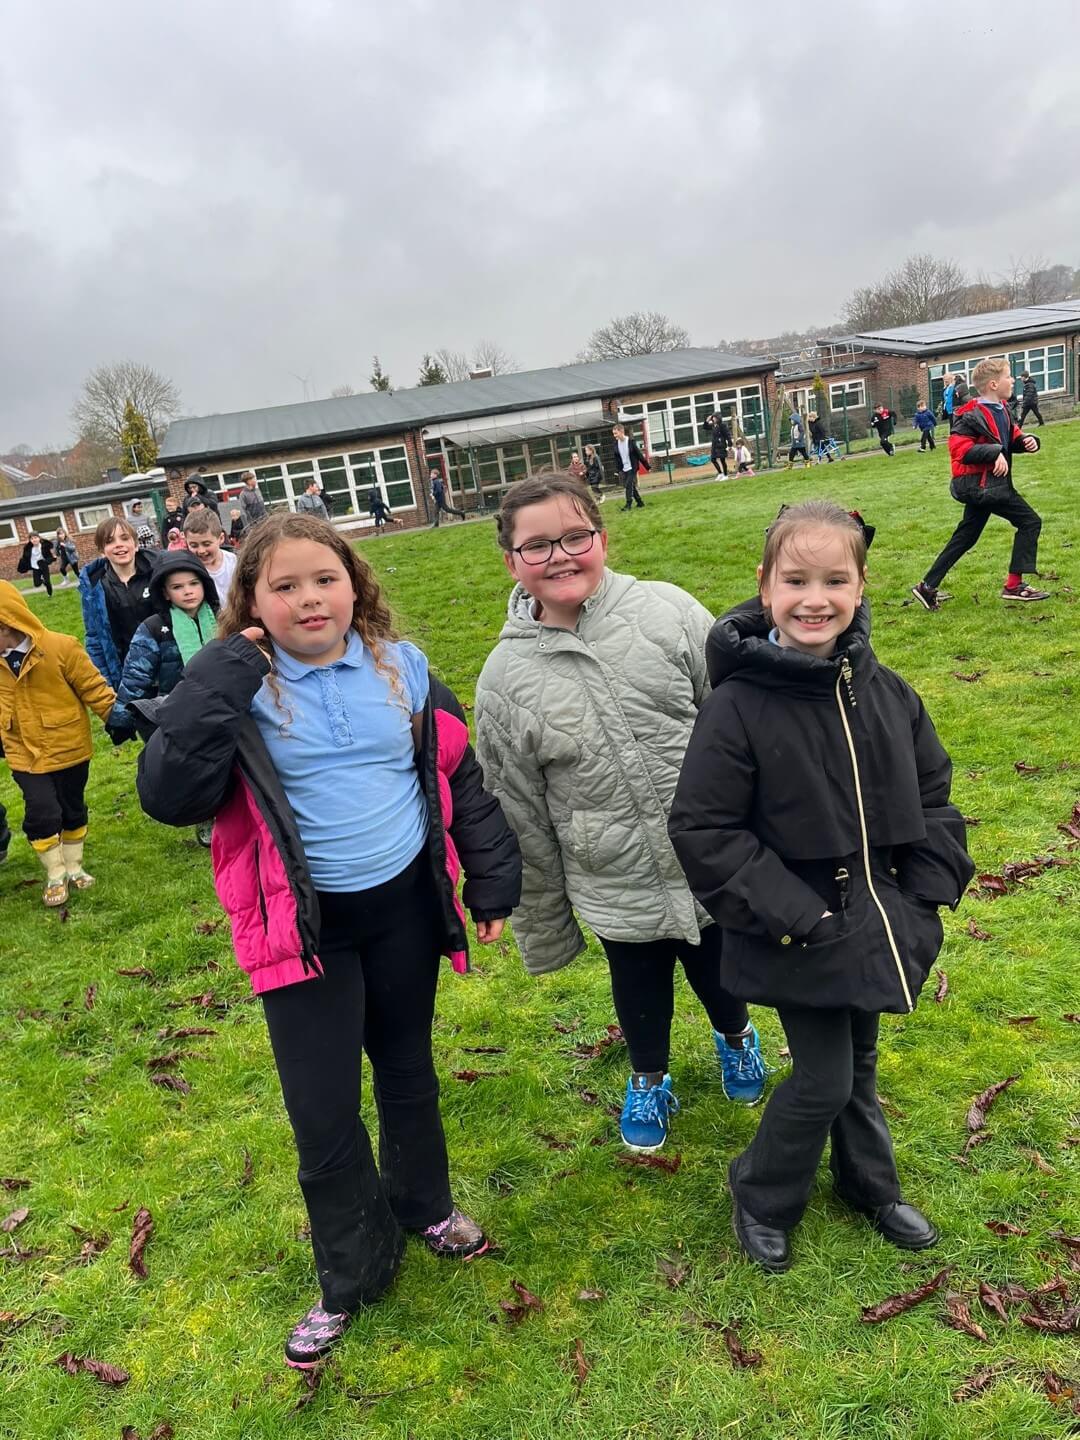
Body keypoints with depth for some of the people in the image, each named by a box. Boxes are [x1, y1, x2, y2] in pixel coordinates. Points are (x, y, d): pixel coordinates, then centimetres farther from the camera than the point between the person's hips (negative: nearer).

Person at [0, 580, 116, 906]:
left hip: (69, 748, -2)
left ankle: (73, 867, 35)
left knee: (73, 810, 14)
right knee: (42, 814, -5)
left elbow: (94, 688, -12)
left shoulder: (60, 647, -18)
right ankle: (55, 876, 17)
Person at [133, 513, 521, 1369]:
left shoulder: (402, 671, -4)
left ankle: (425, 1206, 48)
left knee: (408, 1071, 21)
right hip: (306, 929, -2)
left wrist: (493, 880, 4)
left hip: (405, 908, 2)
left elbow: (461, 779, 4)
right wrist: (213, 684, -28)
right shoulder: (238, 693, -11)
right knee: (322, 1112, 5)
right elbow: (168, 797, -24)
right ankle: (352, 1276, 31)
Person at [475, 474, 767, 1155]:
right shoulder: (506, 676, -10)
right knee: (641, 991, 21)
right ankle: (649, 1079, 54)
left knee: (719, 972, 24)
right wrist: (542, 922, 5)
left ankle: (735, 1037, 59)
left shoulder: (669, 611, -13)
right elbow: (520, 816, -2)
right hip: (614, 889, 0)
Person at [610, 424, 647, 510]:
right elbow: (617, 458, 9)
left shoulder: (631, 441, -14)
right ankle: (640, 503, 22)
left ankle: (628, 504, -7)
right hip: (624, 469, 5)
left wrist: (647, 467, -7)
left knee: (629, 485, -13)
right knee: (632, 486, 10)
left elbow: (639, 455, -11)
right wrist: (617, 470, 3)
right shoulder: (616, 443, 0)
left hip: (632, 468, -5)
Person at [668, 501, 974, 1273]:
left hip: (876, 927, 5)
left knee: (859, 1063, 23)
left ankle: (872, 1186, 47)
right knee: (825, 1080, 4)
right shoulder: (738, 708, -21)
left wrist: (925, 896, 1)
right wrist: (790, 915, -19)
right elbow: (701, 830, -19)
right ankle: (761, 1200, 30)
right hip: (800, 941, -5)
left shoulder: (886, 692, -4)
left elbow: (933, 796, 8)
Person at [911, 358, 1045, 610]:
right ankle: (1014, 585, -2)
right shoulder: (972, 416, -17)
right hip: (982, 485, -10)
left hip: (982, 486, 10)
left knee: (965, 538, 13)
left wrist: (1026, 441, 1)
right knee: (1030, 522, -7)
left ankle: (928, 587, 16)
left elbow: (1012, 438, 23)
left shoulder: (1001, 411, 13)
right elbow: (960, 449, -25)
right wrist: (995, 453, -29)